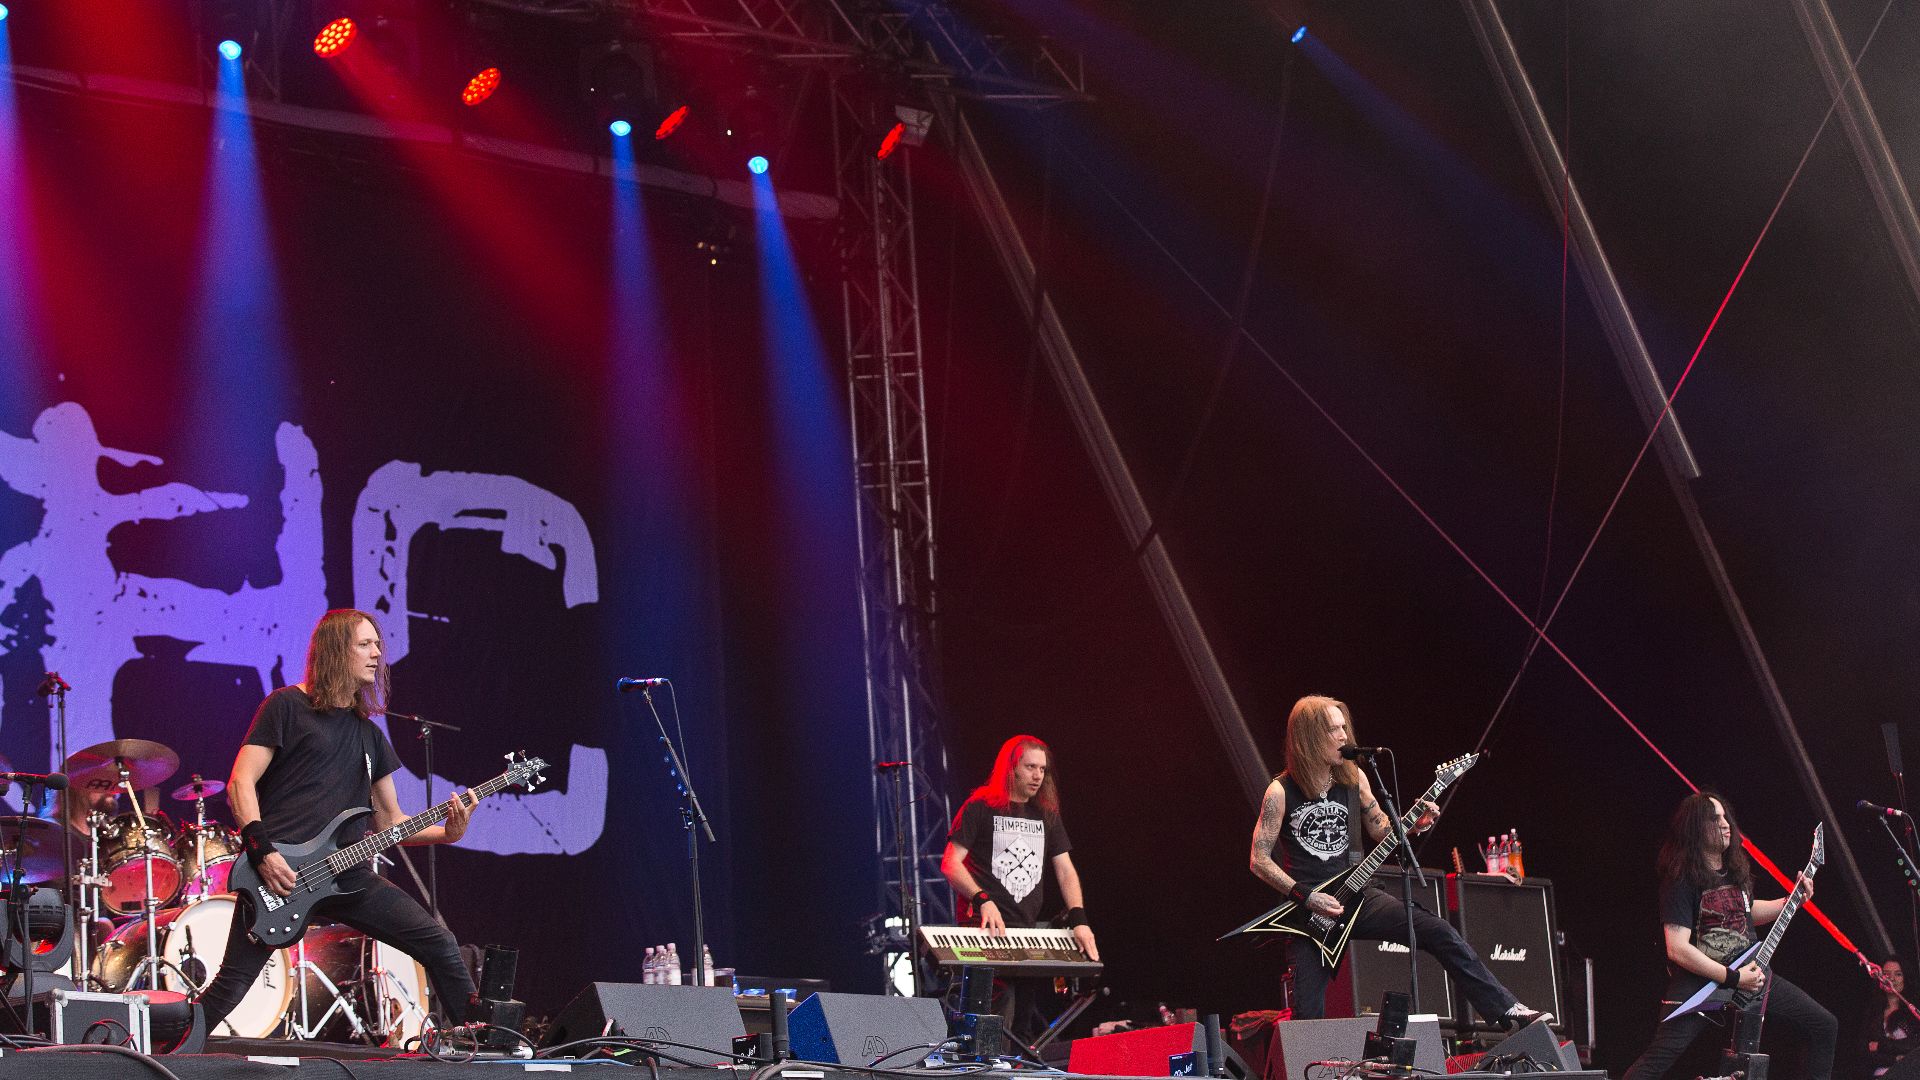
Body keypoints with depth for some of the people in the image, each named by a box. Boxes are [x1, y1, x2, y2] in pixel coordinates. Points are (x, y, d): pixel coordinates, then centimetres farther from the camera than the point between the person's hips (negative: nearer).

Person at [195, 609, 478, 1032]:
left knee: (440, 947, -2)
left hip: (346, 875, 6)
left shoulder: (368, 733, 21)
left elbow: (391, 820, 20)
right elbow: (241, 782, -5)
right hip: (277, 871, -6)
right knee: (232, 985, -11)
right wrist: (261, 851, -18)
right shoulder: (287, 706, 2)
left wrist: (445, 832, 2)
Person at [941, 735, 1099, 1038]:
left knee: (1024, 1019, 4)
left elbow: (1065, 869, 11)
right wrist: (983, 900, -21)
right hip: (987, 928, -6)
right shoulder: (981, 807, 0)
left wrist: (1078, 920, -5)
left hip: (1029, 930, 6)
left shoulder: (1047, 815, 17)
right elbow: (950, 864, -5)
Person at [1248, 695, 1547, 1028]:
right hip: (1306, 909, -3)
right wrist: (1306, 897, -16)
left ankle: (1507, 1010, -10)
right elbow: (1259, 860, -7)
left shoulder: (1354, 778, 5)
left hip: (1355, 896, 3)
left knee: (1440, 933, -13)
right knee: (1307, 1017, -8)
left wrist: (1414, 825, -4)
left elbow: (1381, 830, 17)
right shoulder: (1281, 792, -8)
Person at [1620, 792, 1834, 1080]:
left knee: (1825, 1026, 5)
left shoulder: (1736, 870, 8)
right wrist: (1733, 977, -22)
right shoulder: (1682, 881, -15)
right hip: (1698, 980, -8)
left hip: (1749, 974, 8)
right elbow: (1677, 949, -22)